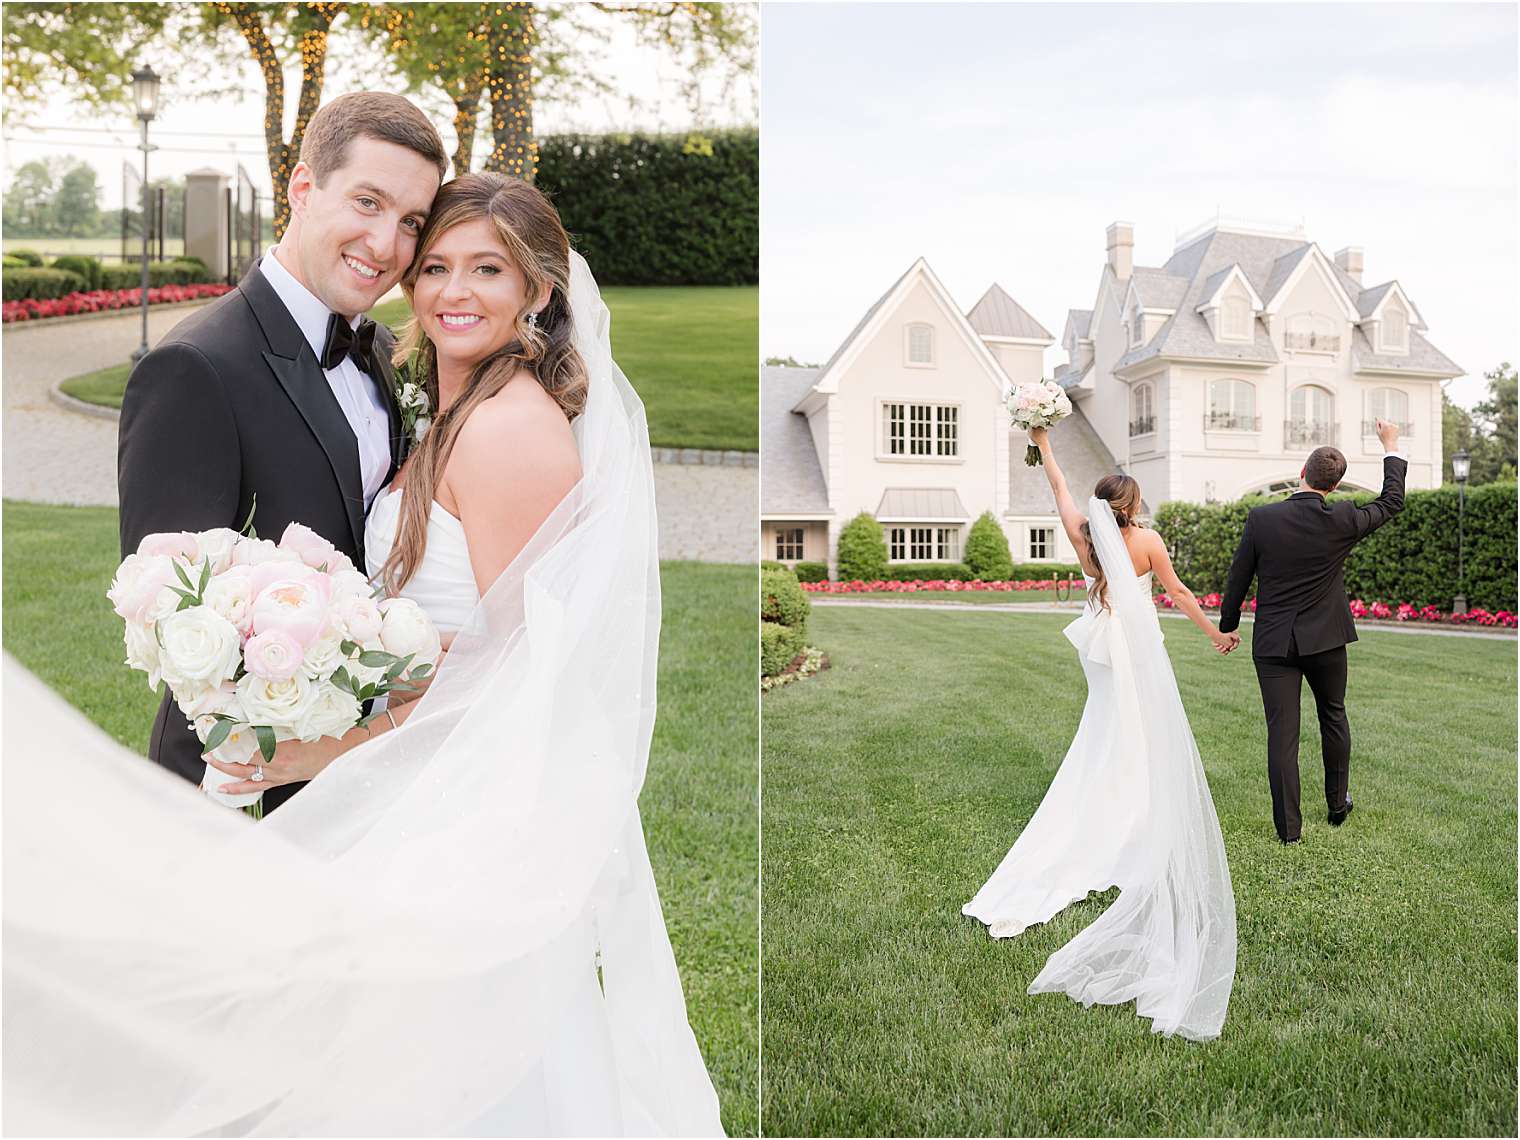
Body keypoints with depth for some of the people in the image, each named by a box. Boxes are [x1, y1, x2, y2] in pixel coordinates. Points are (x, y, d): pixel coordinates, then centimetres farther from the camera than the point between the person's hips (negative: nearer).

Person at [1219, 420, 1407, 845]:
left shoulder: (1261, 518, -11)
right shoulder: (1342, 520, -9)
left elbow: (1237, 579, -4)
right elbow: (1392, 502, 11)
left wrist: (1227, 627, 11)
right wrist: (1391, 448, 24)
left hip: (1273, 642, -1)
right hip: (1326, 637, 1)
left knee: (1281, 733, 1)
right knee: (1333, 716, 23)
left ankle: (1289, 827, 5)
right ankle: (1337, 803, 37)